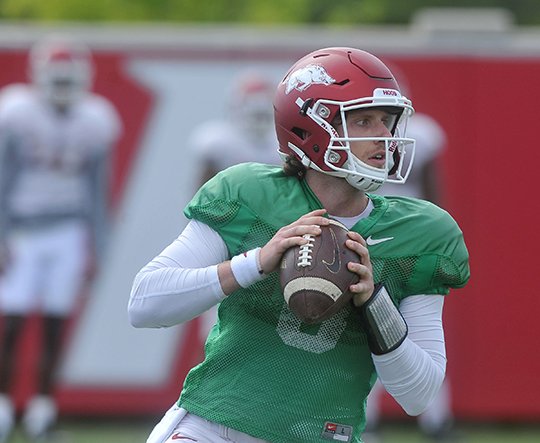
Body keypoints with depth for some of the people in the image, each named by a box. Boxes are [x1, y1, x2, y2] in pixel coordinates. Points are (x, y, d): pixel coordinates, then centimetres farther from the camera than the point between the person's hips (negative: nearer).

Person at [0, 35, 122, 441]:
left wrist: (95, 248, 6)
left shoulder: (92, 125, 0)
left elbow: (96, 194, 7)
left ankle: (42, 407, 12)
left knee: (55, 324, 3)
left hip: (67, 234, 3)